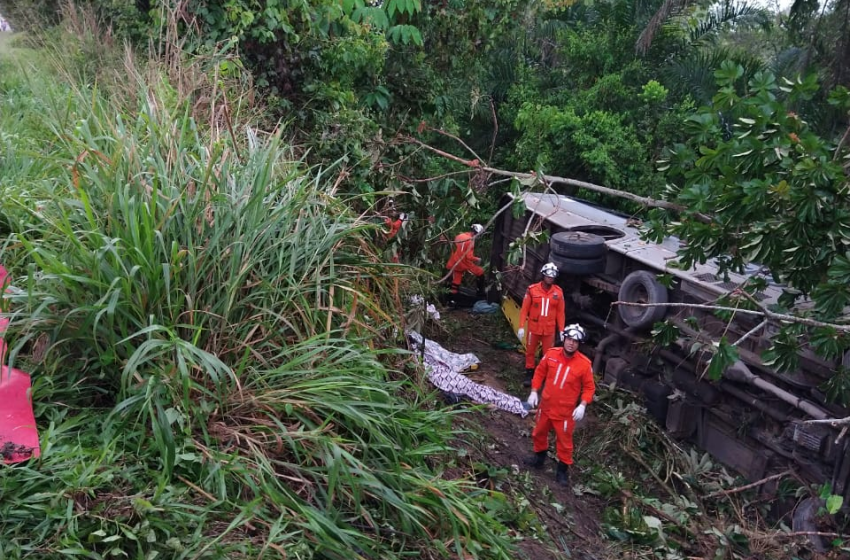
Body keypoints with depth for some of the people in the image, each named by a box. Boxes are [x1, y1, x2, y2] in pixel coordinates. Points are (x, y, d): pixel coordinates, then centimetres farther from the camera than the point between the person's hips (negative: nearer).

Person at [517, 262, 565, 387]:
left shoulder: (558, 292, -5)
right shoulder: (532, 289, -11)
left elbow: (560, 312, 2)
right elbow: (524, 309, -6)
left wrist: (561, 330, 2)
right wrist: (521, 327, -8)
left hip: (549, 329, 1)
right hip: (534, 327, 0)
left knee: (548, 353, 8)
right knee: (530, 351, 12)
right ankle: (529, 374, 26)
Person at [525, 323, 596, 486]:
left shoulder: (584, 364, -18)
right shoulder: (551, 354, -11)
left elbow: (589, 387, -8)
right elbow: (539, 372, 4)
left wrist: (582, 405, -19)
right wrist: (534, 392, 0)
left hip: (566, 411, -3)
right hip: (546, 405, 4)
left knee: (564, 441, 8)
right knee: (539, 433, 22)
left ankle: (563, 470, 28)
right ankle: (539, 457, 47)